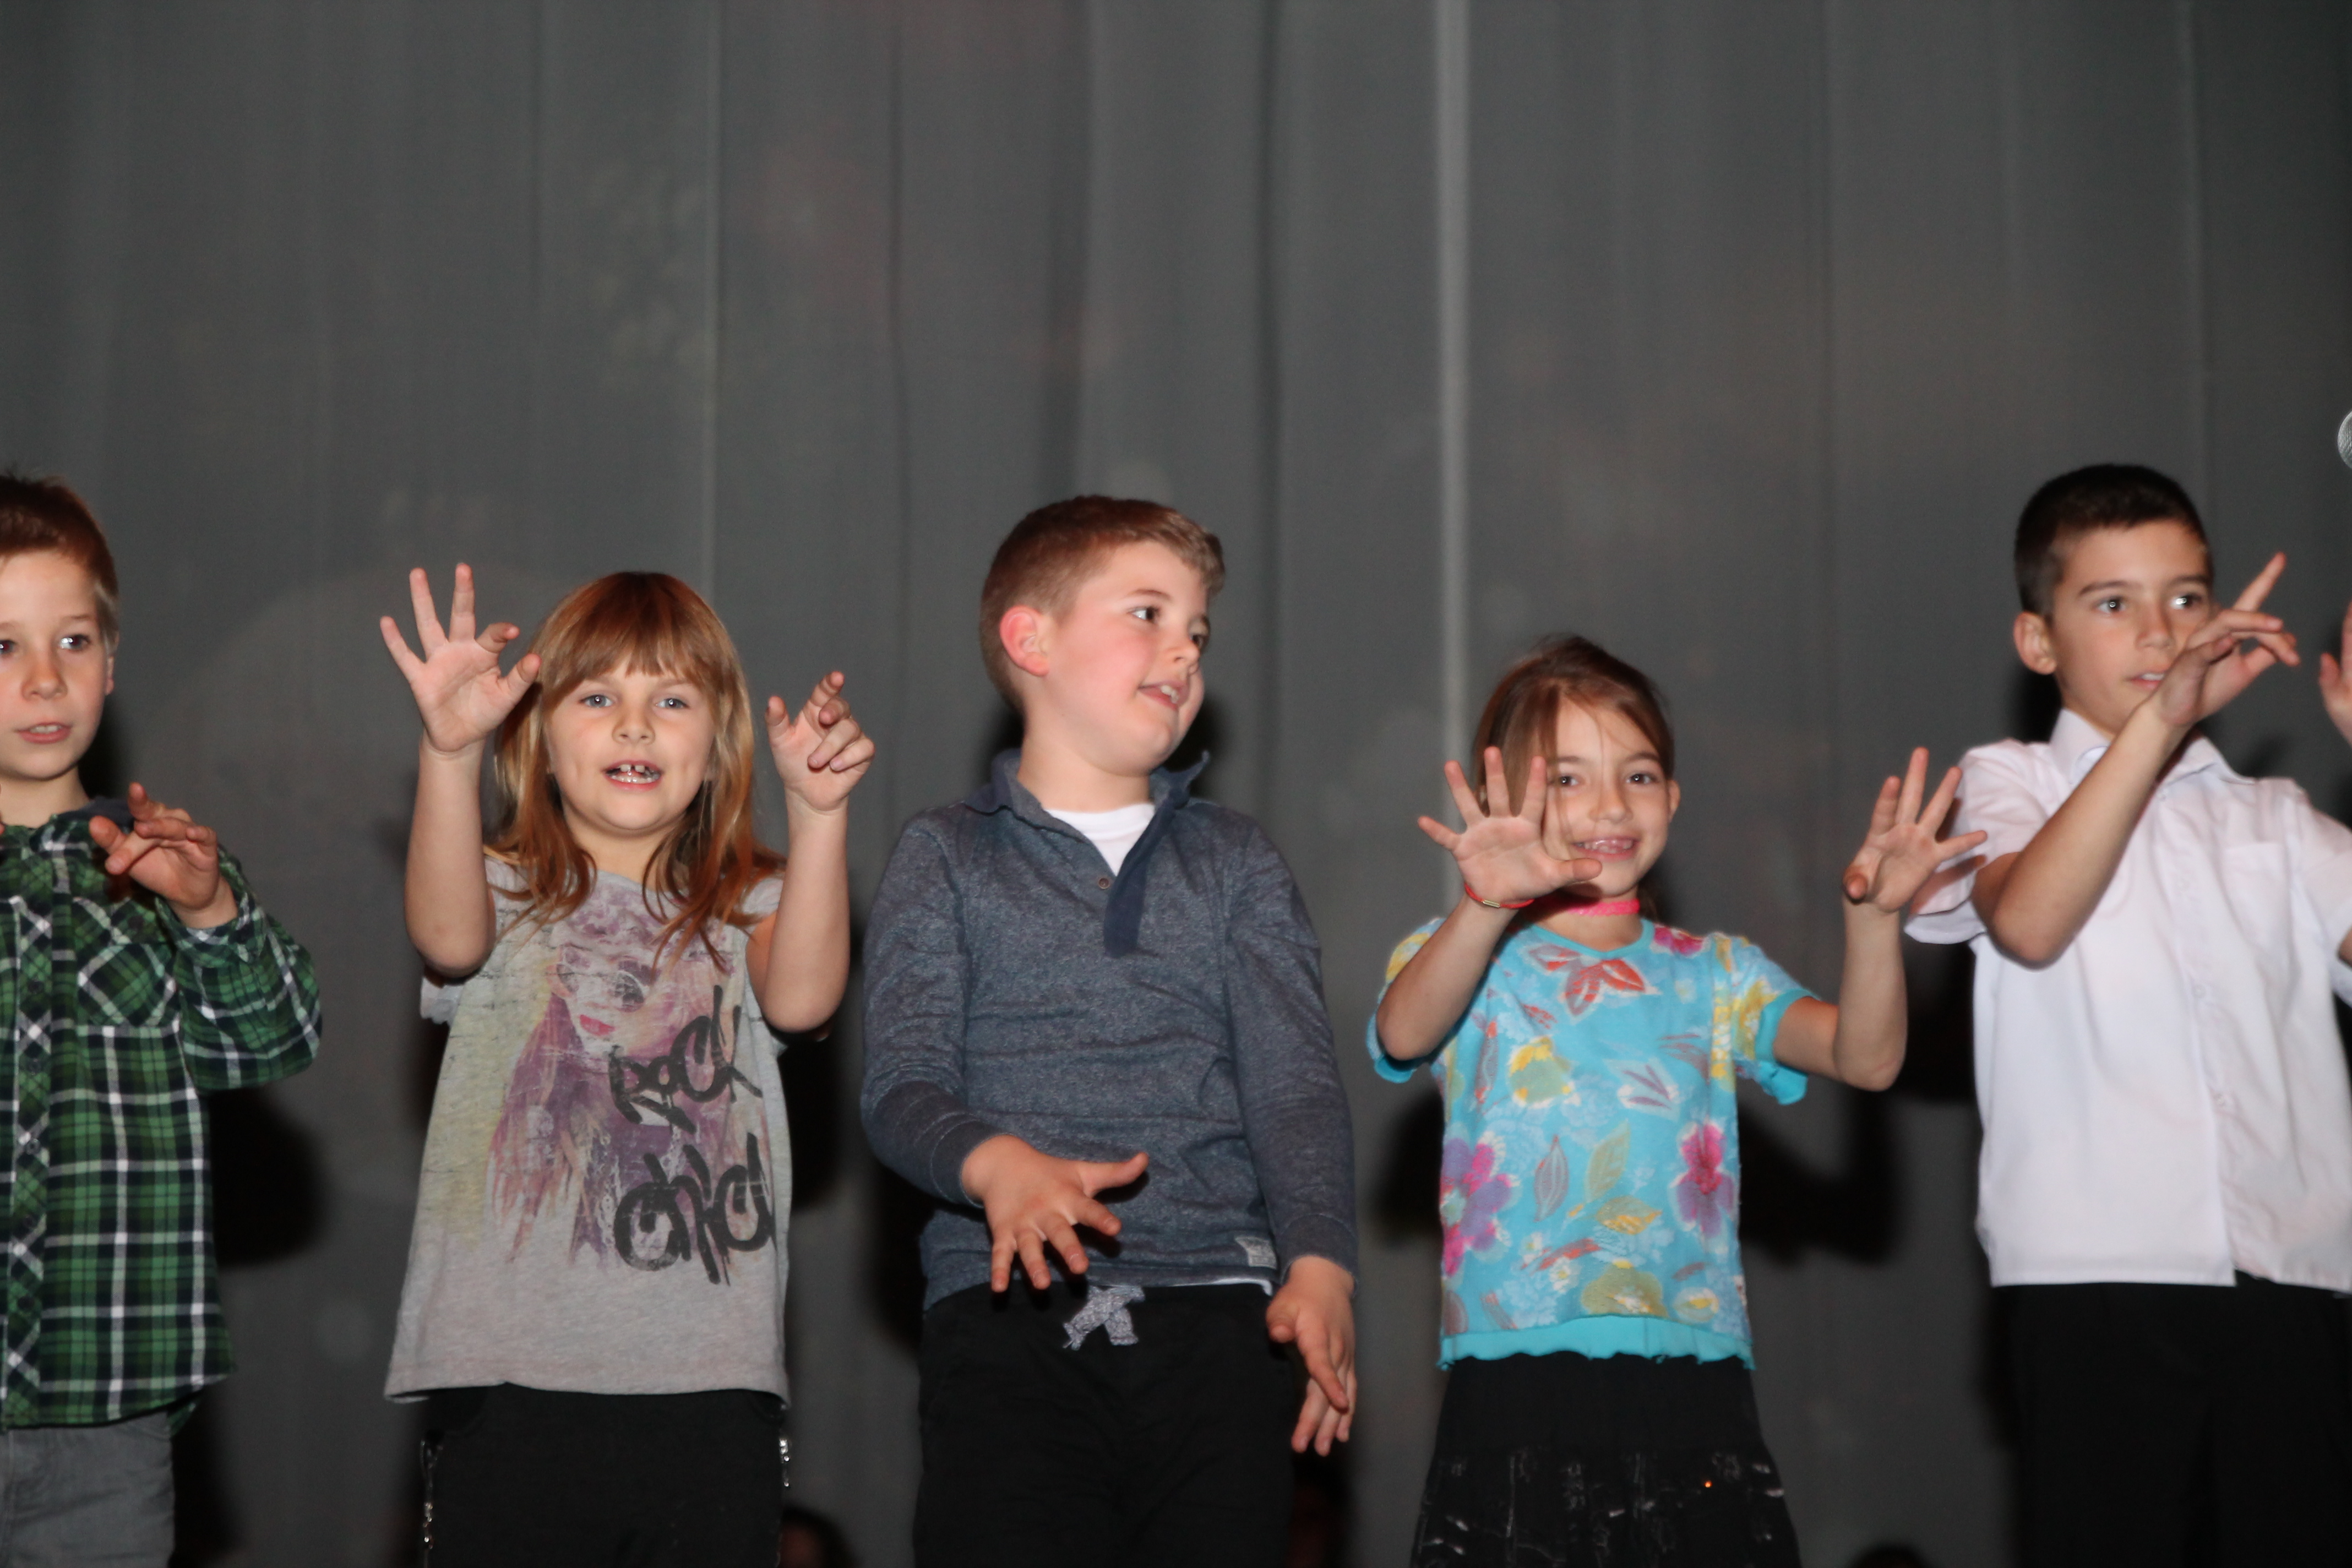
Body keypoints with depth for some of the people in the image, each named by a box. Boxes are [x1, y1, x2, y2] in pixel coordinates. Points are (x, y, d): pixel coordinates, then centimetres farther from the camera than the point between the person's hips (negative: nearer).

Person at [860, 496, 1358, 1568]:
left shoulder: (1235, 862, 20)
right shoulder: (946, 858, 14)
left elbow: (1294, 1082, 7)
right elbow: (901, 1086, 2)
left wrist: (1318, 1261, -11)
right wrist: (995, 1163, -21)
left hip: (1212, 1315, 2)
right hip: (1012, 1310, -2)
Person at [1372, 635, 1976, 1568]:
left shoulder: (1712, 976, 17)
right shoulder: (1463, 959, 9)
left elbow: (1864, 1057, 1)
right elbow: (1405, 1035, -15)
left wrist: (1873, 919, -17)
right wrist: (1486, 908, -33)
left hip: (1692, 1380, 2)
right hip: (1518, 1378, -2)